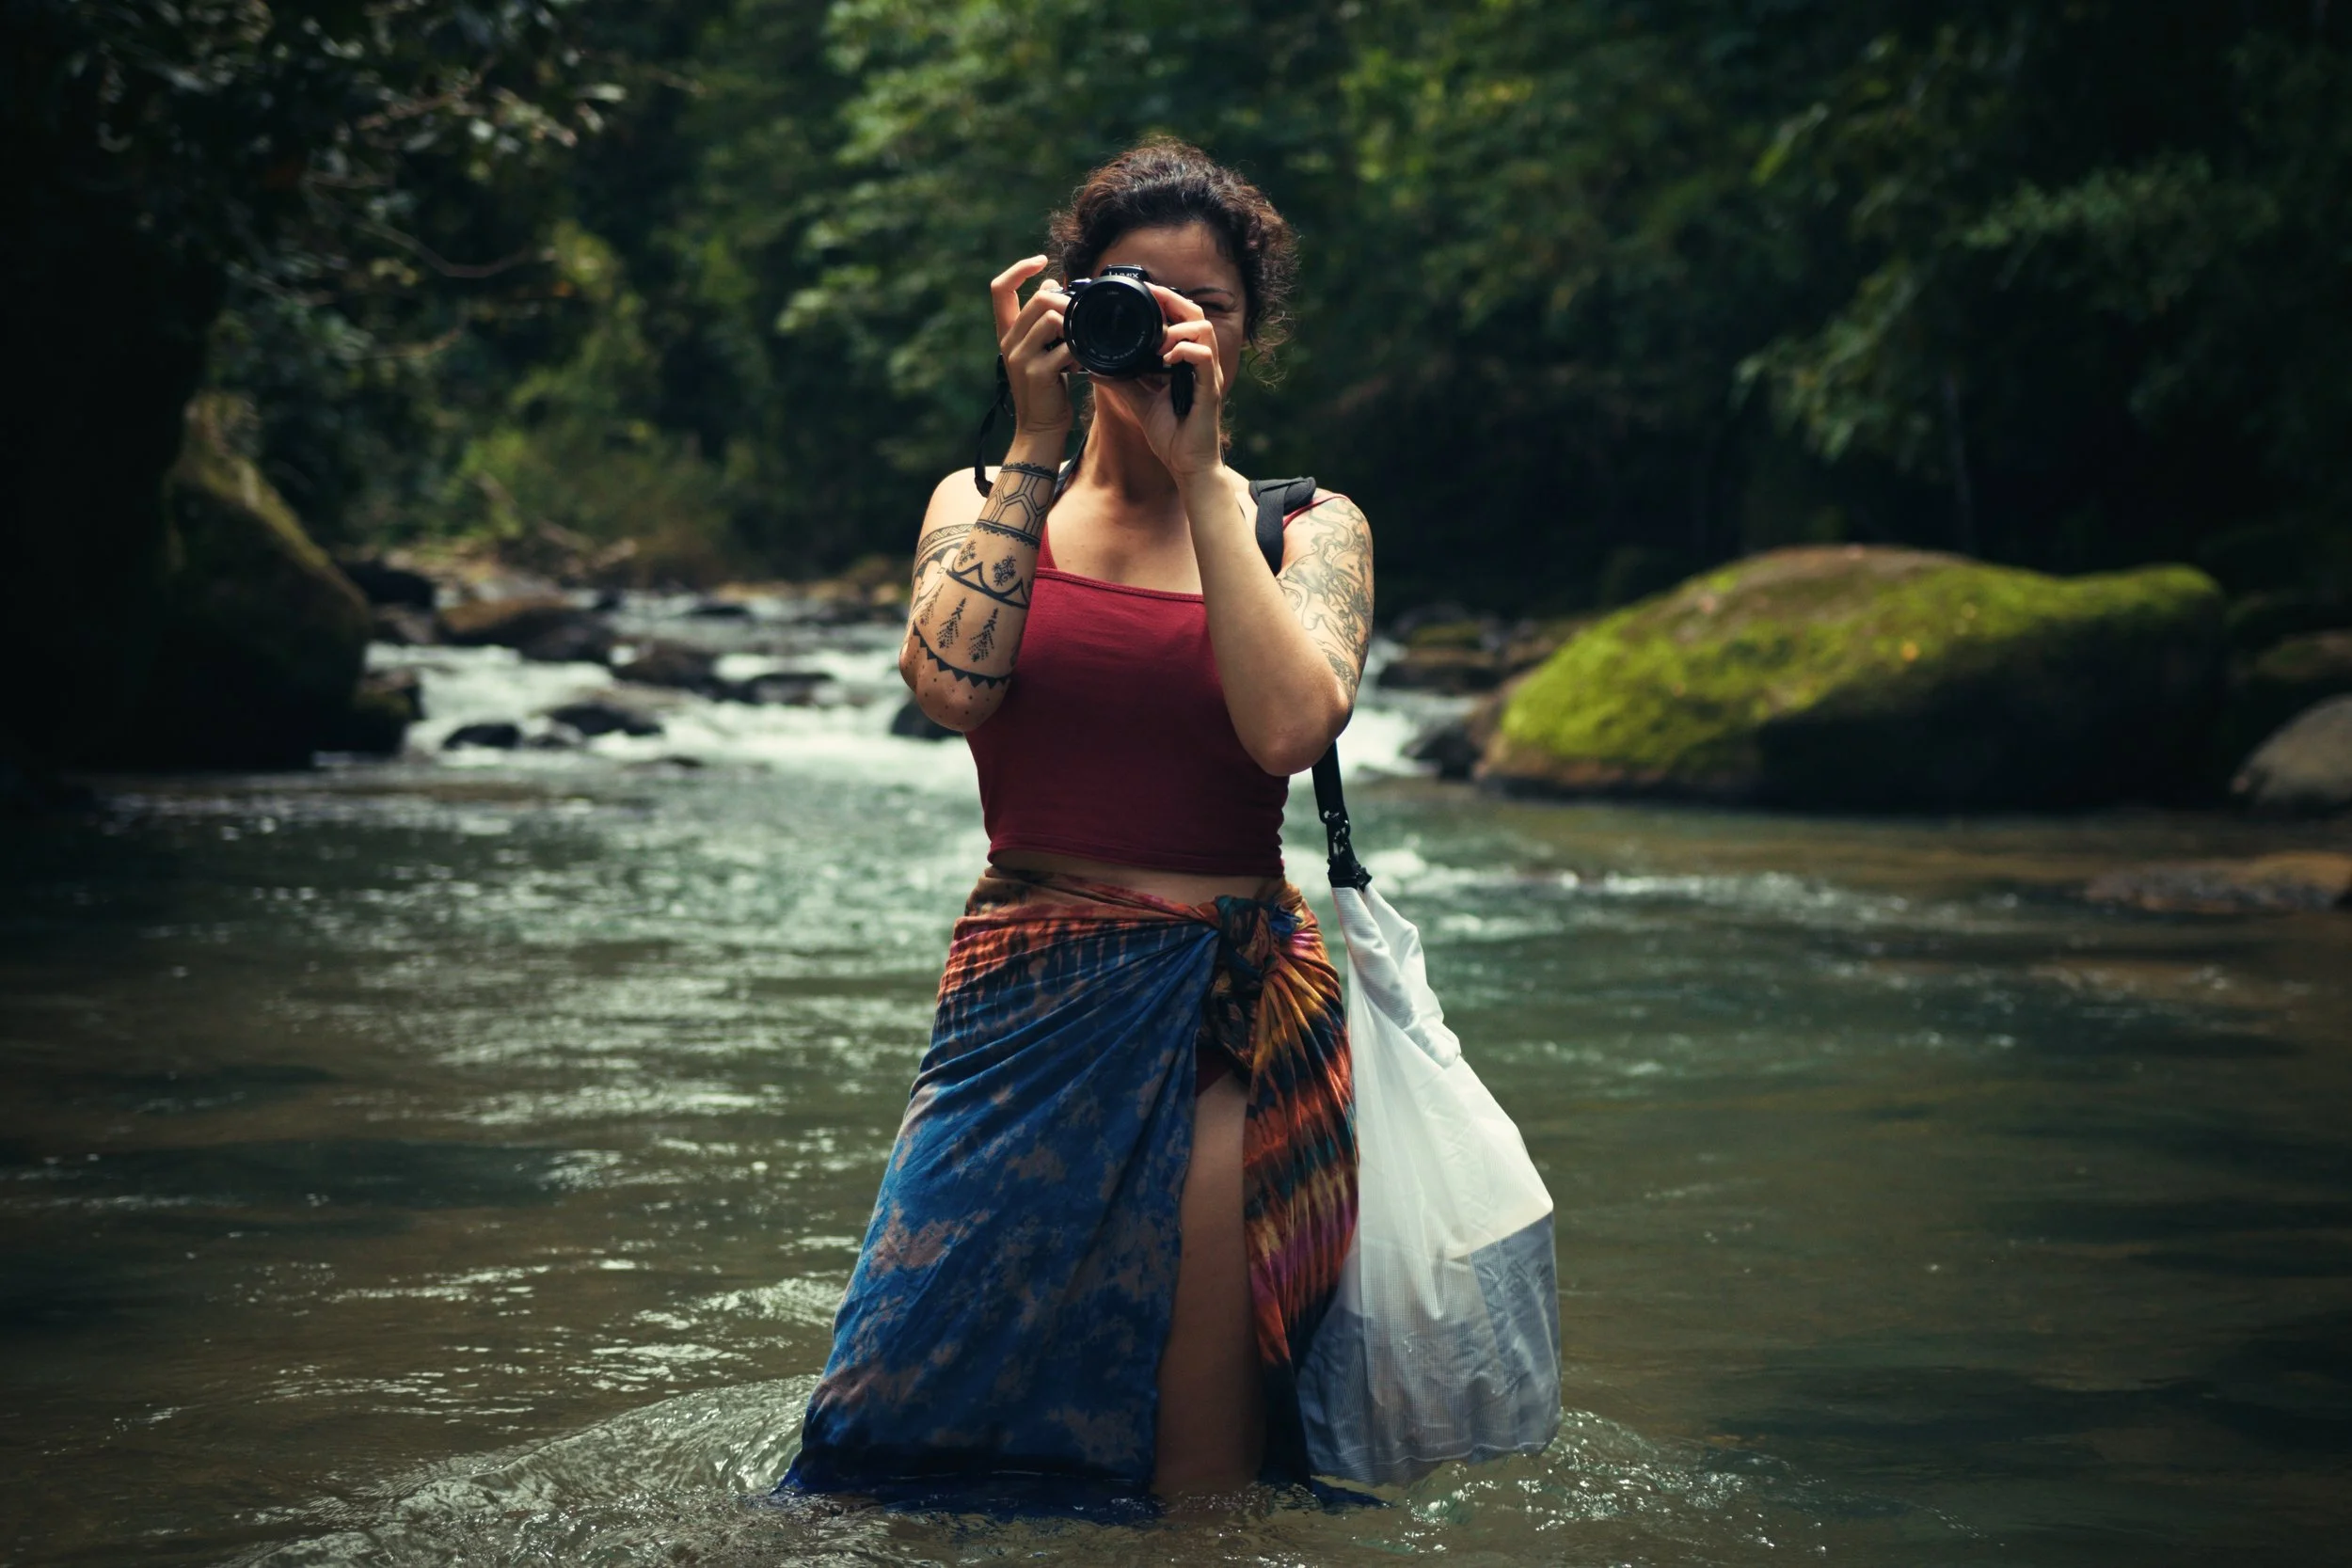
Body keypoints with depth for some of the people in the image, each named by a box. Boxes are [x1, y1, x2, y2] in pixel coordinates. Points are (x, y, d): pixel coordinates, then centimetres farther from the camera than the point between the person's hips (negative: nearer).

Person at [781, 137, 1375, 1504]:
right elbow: (952, 684, -10)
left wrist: (1201, 475, -9)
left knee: (1197, 1473, -1)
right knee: (934, 1435, -4)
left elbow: (1290, 726, -12)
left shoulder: (1306, 526, 8)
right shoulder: (989, 503, 11)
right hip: (1025, 1002, 1)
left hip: (1227, 1025, -1)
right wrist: (1043, 441, -6)